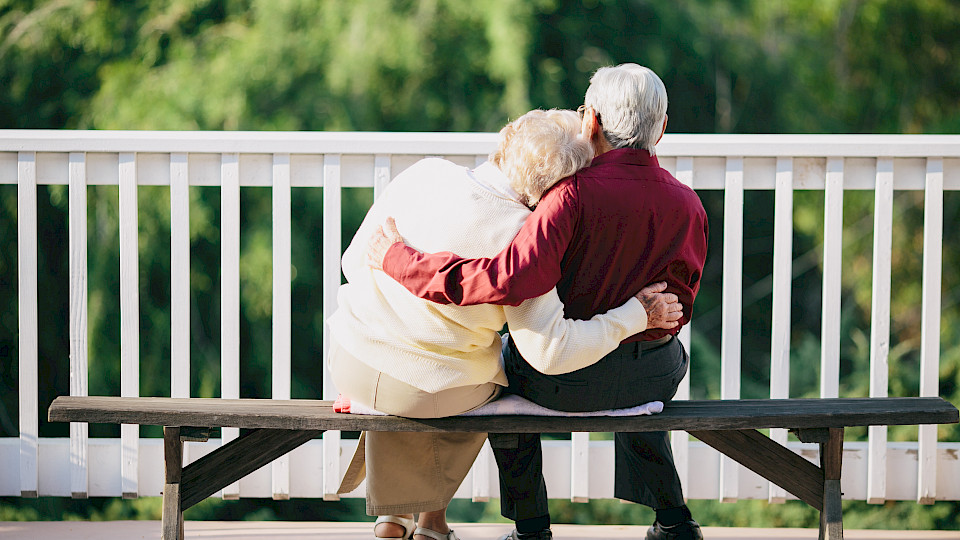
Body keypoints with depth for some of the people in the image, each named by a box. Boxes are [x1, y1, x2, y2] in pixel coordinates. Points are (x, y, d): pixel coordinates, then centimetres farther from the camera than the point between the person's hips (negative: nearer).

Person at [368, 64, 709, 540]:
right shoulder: (687, 205, -6)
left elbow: (514, 278, -33)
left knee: (504, 362, 31)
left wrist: (402, 263, -27)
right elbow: (677, 305, 1)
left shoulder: (577, 194, -22)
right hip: (655, 377, 4)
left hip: (567, 380, -4)